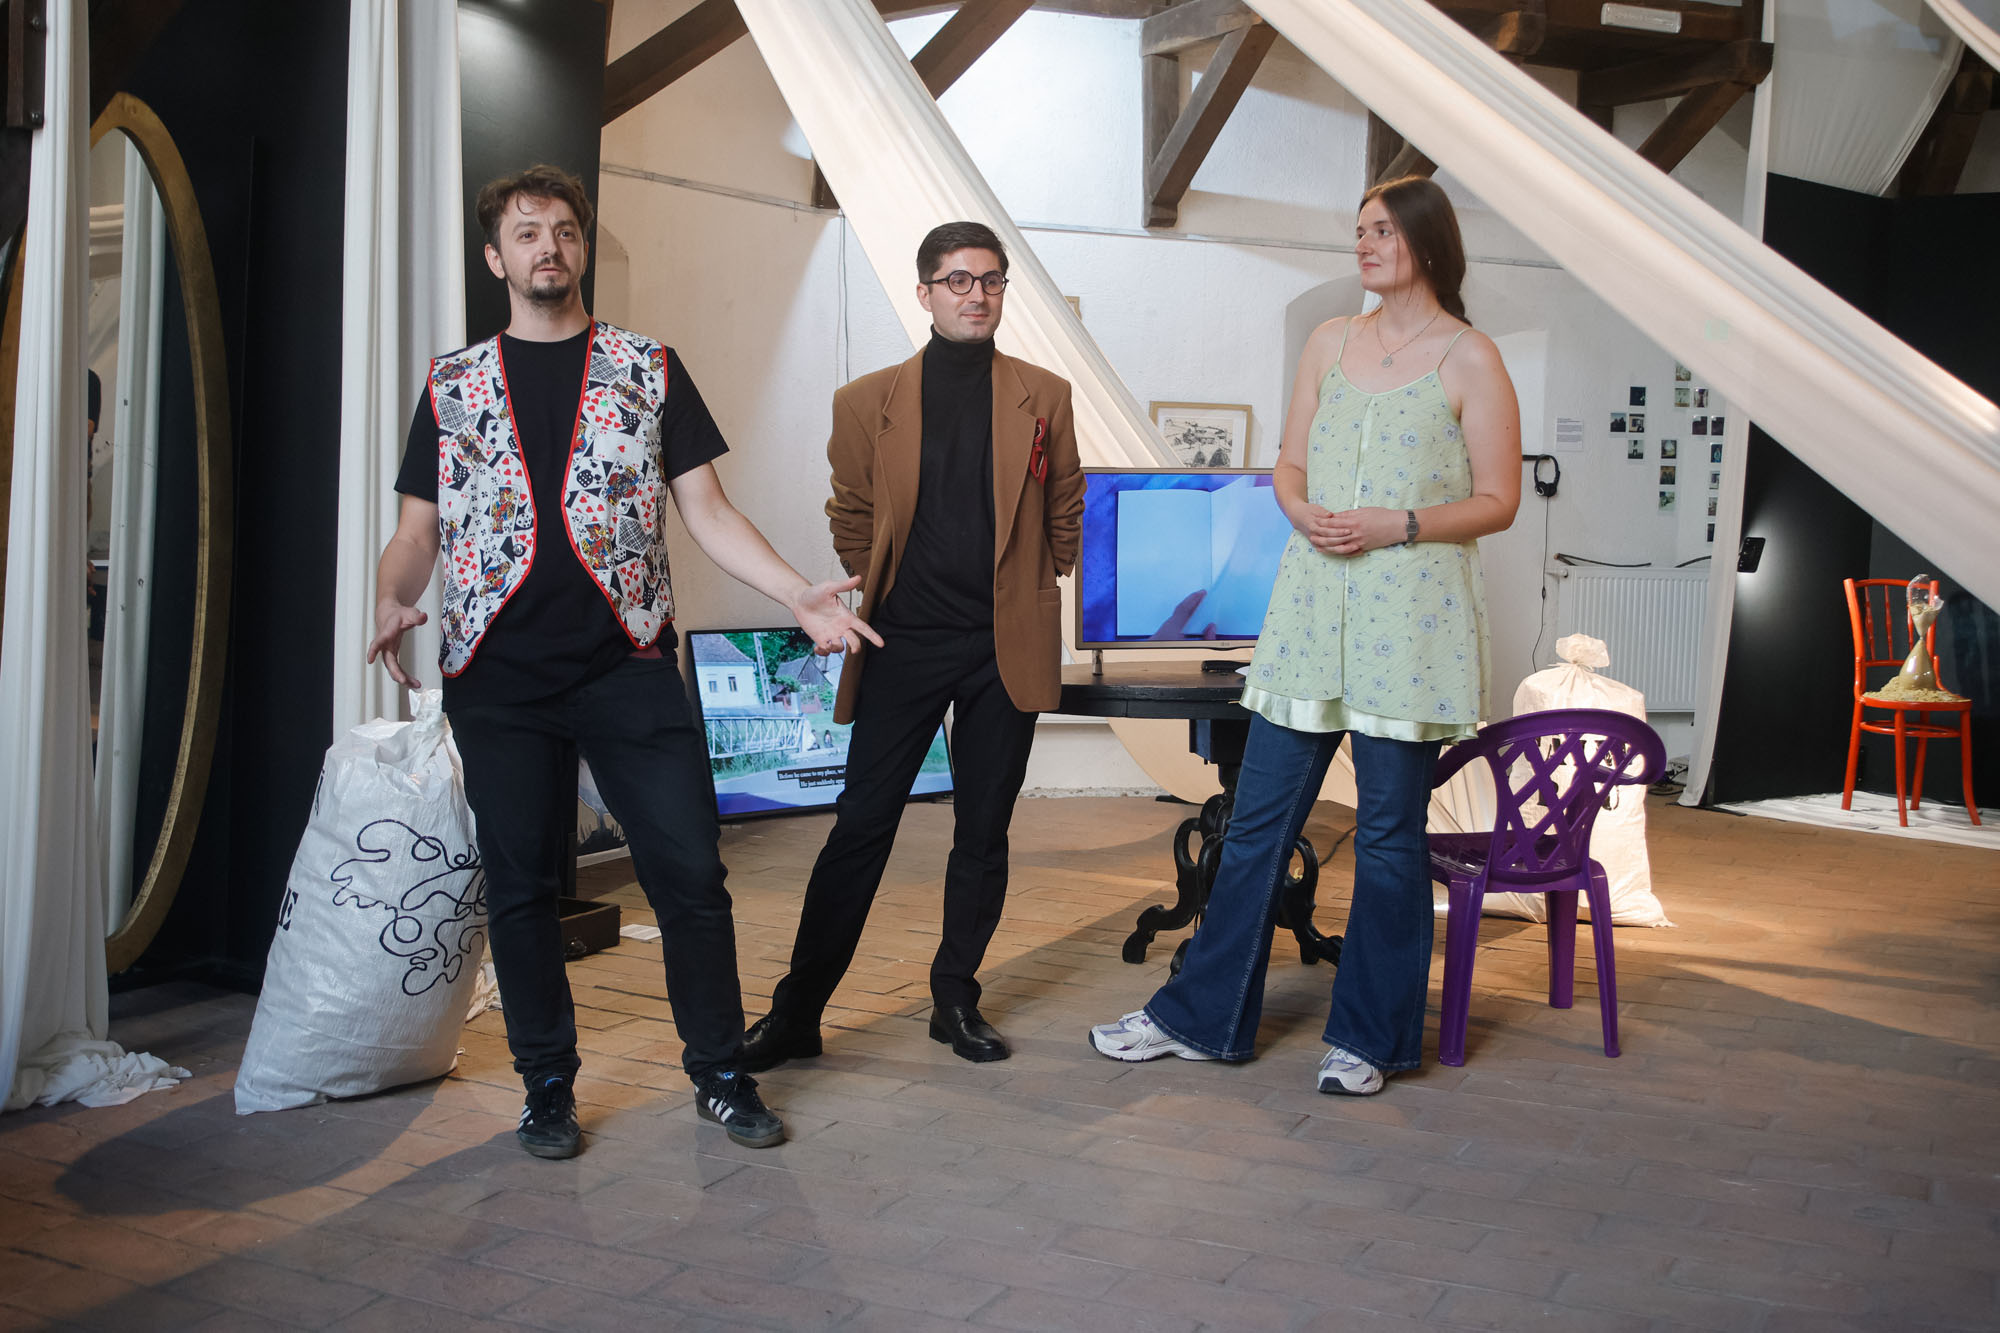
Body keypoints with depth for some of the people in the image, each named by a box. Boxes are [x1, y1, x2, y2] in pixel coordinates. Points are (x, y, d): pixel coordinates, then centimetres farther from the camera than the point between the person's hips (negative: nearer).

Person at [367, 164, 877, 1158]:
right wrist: (393, 599, -12)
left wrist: (798, 593, -8)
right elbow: (418, 528, 10)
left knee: (690, 872, -2)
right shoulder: (452, 386, 12)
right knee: (520, 886, 7)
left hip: (629, 665, -1)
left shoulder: (648, 369, 9)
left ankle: (721, 1075, 15)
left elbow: (704, 508, 6)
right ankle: (547, 1087, 22)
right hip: (498, 674, 1)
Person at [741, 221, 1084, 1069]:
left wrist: (1028, 594, 13)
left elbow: (1064, 513, 15)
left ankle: (955, 1000, 23)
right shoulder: (868, 402, 3)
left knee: (983, 833, 8)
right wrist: (883, 596, 11)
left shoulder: (1044, 397, 6)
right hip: (903, 646, -1)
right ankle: (796, 1014, 8)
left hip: (1005, 648, 1)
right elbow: (851, 519, 13)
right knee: (860, 827, -1)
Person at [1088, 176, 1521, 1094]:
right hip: (1313, 603, 4)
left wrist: (1397, 524, -15)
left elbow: (1497, 500, -1)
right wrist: (1306, 512, -7)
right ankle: (1202, 1017, 17)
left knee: (1390, 828, 3)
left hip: (1412, 611, -4)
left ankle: (1369, 1036, 18)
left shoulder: (1471, 361, 0)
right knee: (1259, 817, 6)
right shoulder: (1329, 342, 13)